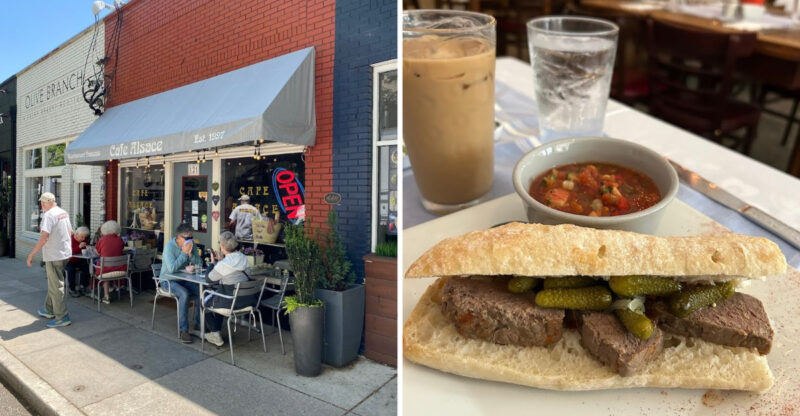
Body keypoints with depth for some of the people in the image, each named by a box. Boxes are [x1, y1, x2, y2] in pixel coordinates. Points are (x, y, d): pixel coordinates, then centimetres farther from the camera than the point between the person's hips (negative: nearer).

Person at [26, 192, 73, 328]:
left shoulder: (49, 215, -17)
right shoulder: (64, 213, 9)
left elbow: (44, 236, -26)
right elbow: (70, 232, 19)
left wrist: (32, 254, -22)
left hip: (54, 255, -9)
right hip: (65, 253, 9)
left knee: (56, 286, -2)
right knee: (54, 283, 22)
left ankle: (62, 317, 3)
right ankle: (49, 310, 35)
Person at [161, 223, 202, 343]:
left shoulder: (191, 245, 1)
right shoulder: (169, 247, -17)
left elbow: (199, 264, -2)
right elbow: (171, 269, -28)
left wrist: (190, 254, -18)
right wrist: (184, 253, -25)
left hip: (184, 279, 5)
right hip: (168, 280, -5)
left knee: (201, 291, -20)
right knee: (184, 294, -33)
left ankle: (199, 324, -3)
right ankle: (184, 330, -25)